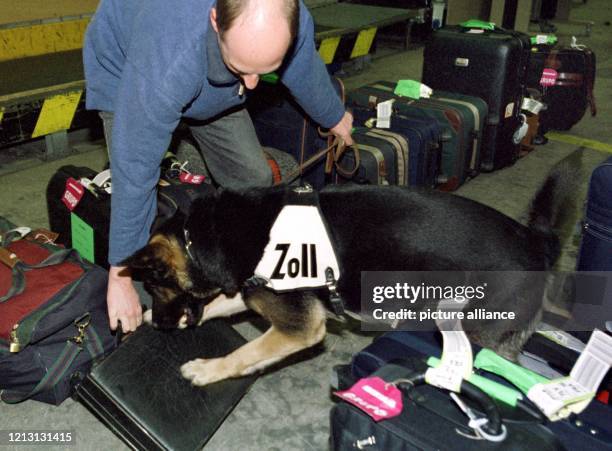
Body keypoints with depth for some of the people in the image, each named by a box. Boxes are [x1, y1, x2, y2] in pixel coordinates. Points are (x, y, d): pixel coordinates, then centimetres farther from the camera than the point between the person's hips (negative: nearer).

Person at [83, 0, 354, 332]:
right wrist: (120, 276, -30)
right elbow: (135, 173, -39)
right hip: (124, 72, -4)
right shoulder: (167, 65, -47)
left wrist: (334, 116, 14)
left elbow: (306, 72, -7)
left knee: (254, 179, 0)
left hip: (211, 83, 5)